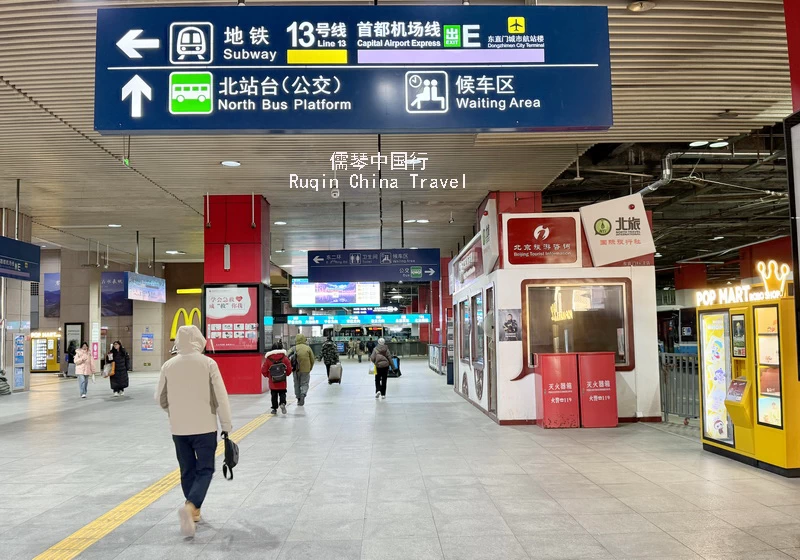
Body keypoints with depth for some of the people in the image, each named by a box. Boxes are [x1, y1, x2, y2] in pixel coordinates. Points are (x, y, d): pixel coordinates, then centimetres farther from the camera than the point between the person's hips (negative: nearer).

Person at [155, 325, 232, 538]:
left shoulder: (168, 365, -1)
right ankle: (190, 506, -17)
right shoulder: (208, 363, -10)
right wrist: (226, 425, 0)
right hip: (205, 426, -3)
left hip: (178, 428, 3)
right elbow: (220, 397, -10)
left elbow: (160, 398, 8)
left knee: (187, 470, 17)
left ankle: (193, 511, 25)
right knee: (205, 470, 5)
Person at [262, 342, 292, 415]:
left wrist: (268, 375, 16)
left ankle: (274, 408, 14)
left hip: (272, 382, 0)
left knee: (274, 395, 12)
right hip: (282, 382, 0)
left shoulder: (268, 359, -6)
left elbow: (264, 371, -2)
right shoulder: (285, 358, -5)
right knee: (282, 394, 11)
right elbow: (289, 369, -3)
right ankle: (282, 403, -14)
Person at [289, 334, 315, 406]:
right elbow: (312, 359, 2)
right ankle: (303, 394, -19)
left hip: (296, 369, 1)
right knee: (304, 383, 7)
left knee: (297, 384, 16)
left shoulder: (294, 348, -3)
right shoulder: (308, 348, -1)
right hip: (306, 369, -1)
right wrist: (310, 368, 14)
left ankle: (298, 399, 22)